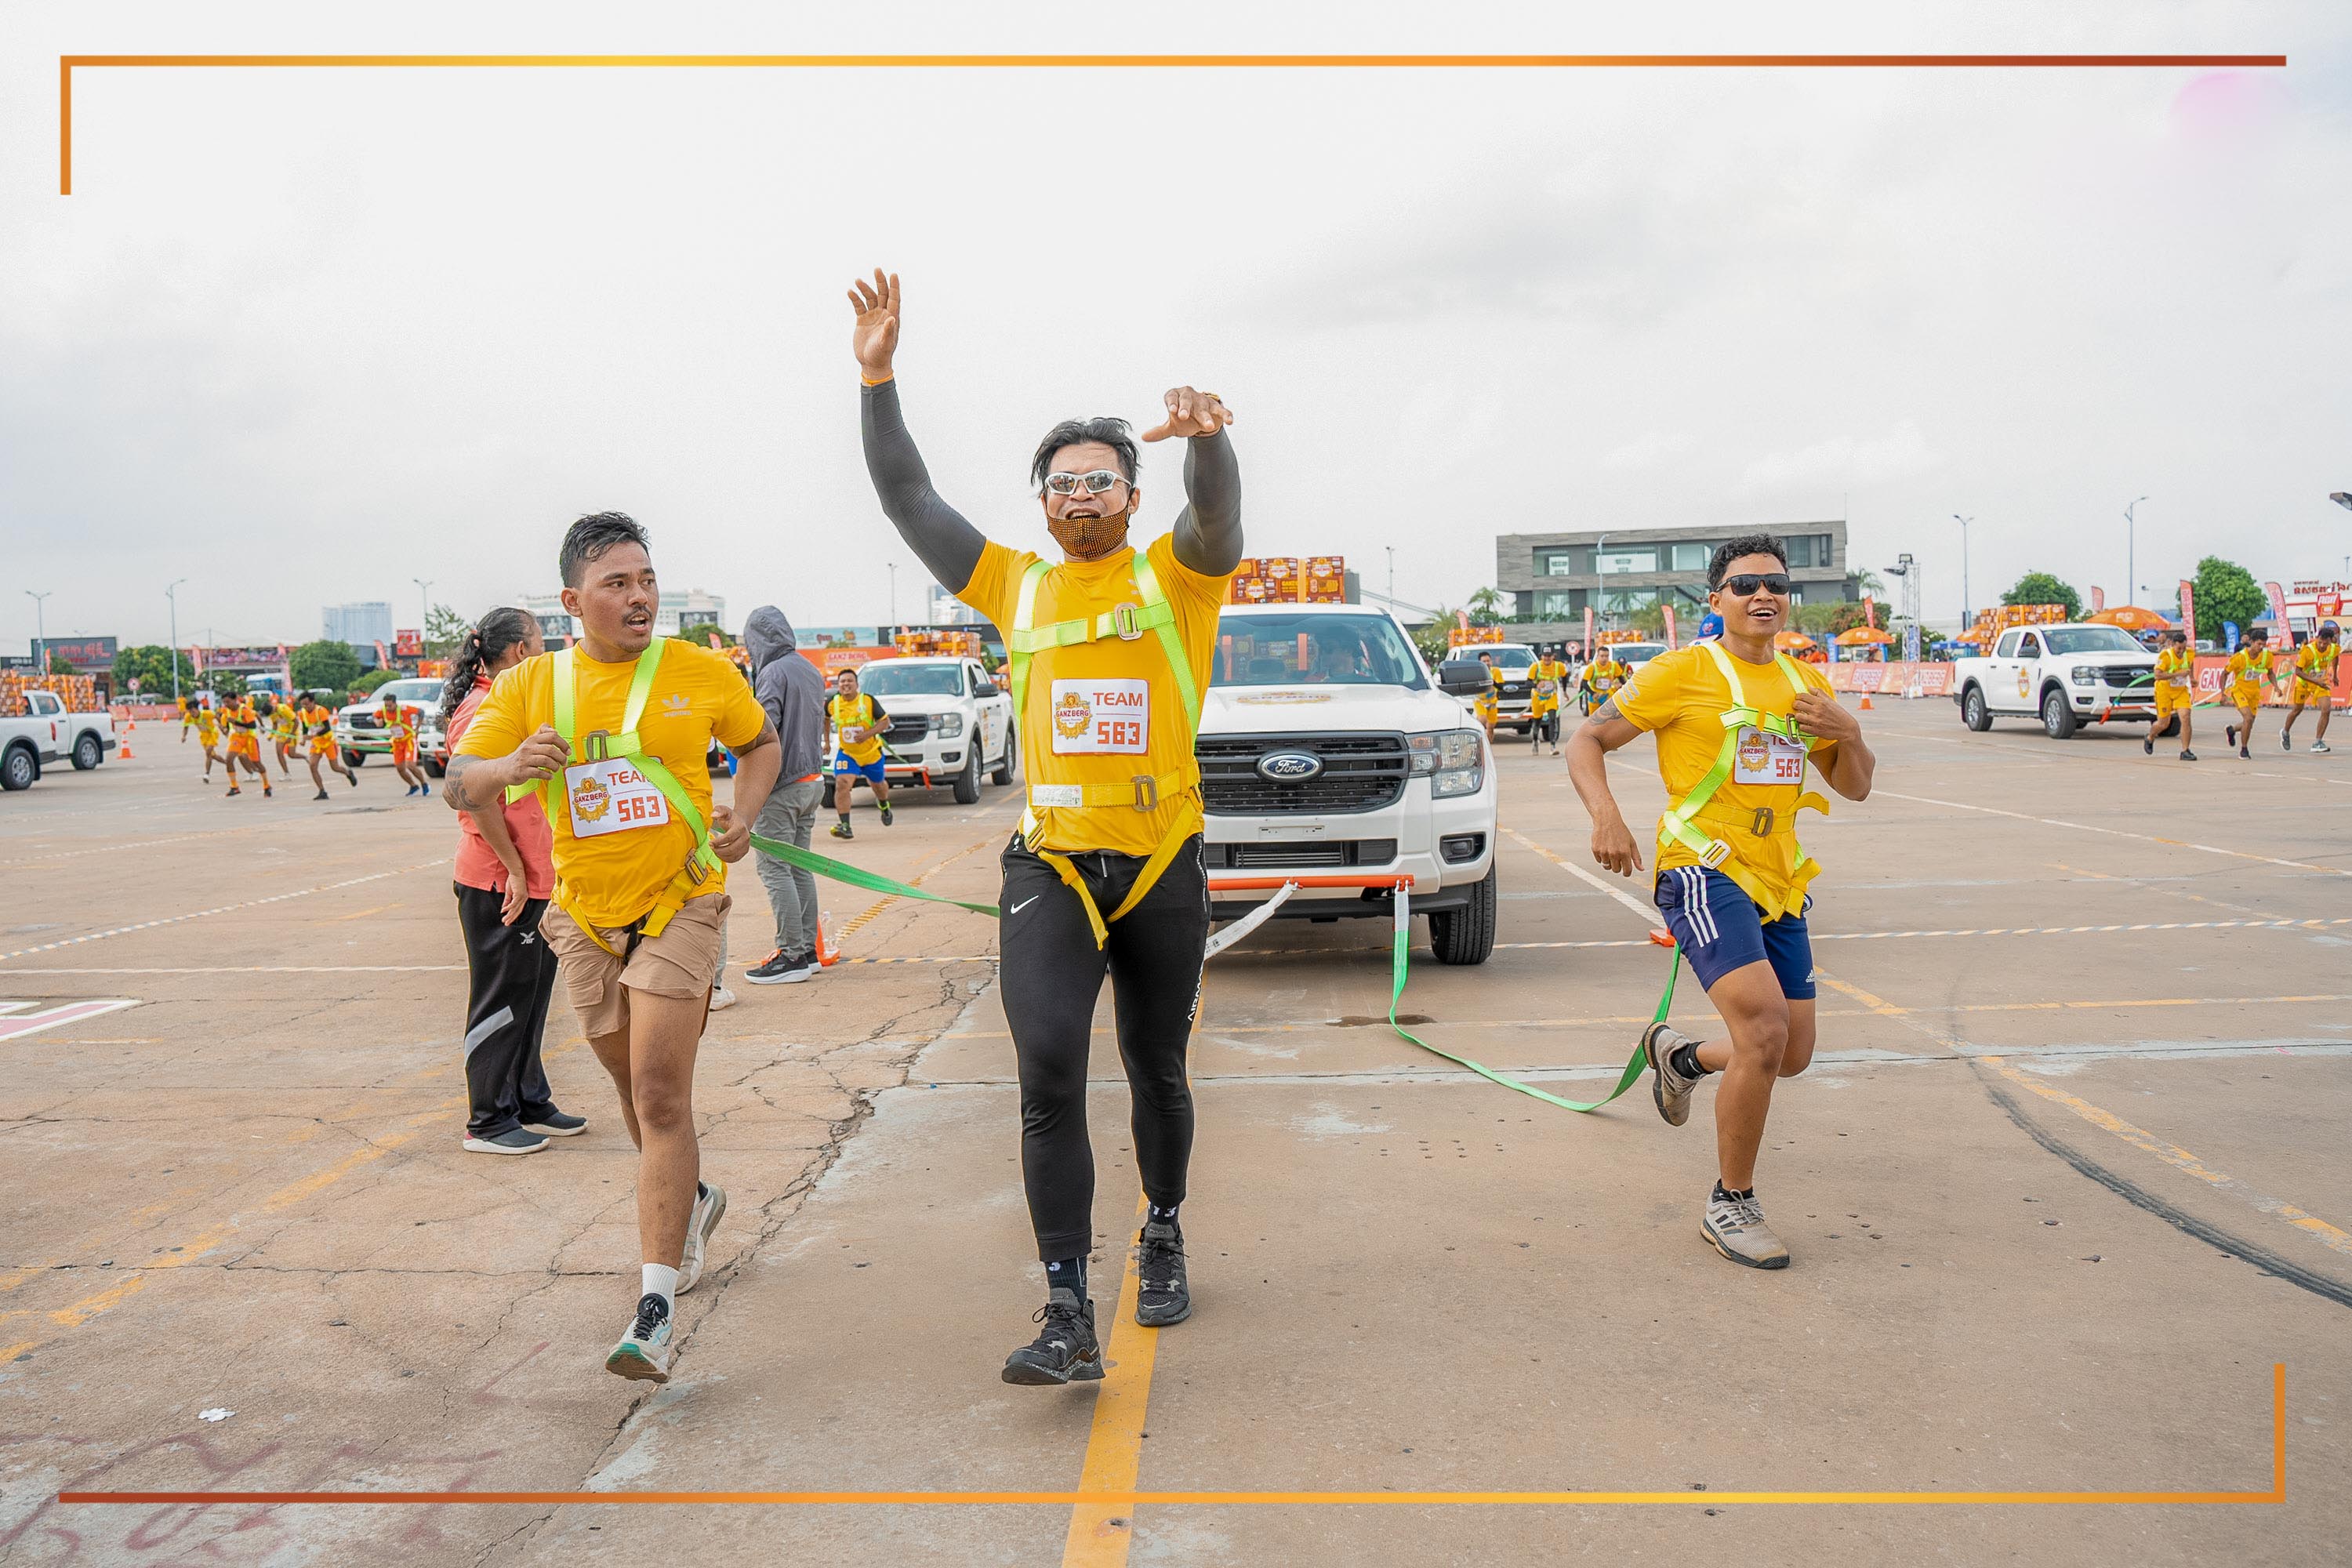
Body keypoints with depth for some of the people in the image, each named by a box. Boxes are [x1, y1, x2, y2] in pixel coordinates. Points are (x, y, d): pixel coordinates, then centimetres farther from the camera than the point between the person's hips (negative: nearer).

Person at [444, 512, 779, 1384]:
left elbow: (761, 742, 15)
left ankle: (655, 1307, -11)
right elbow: (457, 788, -2)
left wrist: (743, 815, -4)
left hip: (680, 907, -3)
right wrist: (508, 769, -25)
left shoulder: (700, 673, -3)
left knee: (661, 1097, -12)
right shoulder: (530, 686, 0)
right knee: (637, 1090, 18)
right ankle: (690, 1201, 47)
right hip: (586, 920, 3)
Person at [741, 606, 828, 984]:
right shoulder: (810, 670, 14)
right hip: (813, 780, 9)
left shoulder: (773, 673, -14)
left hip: (783, 785, -9)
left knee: (775, 870, -5)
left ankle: (792, 957, -5)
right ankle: (808, 950, 18)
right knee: (800, 867, 14)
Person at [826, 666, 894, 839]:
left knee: (877, 784, 21)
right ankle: (845, 826, -21)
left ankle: (884, 805, 57)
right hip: (846, 753, 0)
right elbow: (824, 716, 14)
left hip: (872, 753, 0)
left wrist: (867, 734, -26)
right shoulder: (833, 704, -9)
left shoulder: (868, 701, -16)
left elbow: (885, 721, -10)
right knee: (841, 784, -21)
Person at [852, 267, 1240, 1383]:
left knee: (1157, 1070, 14)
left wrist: (1206, 438, -43)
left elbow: (1217, 509, -20)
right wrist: (878, 377, -3)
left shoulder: (1175, 575, 1)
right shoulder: (1017, 586, 9)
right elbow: (907, 500, 6)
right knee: (1048, 1073, -14)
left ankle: (1162, 1235, 40)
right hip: (1050, 867, 1)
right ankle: (1069, 1317, -9)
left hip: (1163, 867, 0)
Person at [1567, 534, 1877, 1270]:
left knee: (1792, 1056, 9)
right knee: (1764, 1031, -22)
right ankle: (1730, 1206, -3)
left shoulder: (1806, 684, 14)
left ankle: (1679, 1055, 41)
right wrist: (1606, 817, -22)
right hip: (1703, 872, -7)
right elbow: (1586, 741, -4)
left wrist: (1850, 734, -1)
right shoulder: (1684, 672, -5)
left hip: (1778, 885, 7)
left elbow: (1855, 787, 21)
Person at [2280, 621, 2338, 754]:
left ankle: (2318, 743, -9)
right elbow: (2297, 671, -25)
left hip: (2322, 682, 3)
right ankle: (2285, 732, 44)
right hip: (2304, 682, -3)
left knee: (2326, 709, -16)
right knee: (2297, 710, 15)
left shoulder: (2334, 649, -15)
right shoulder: (2307, 650, -29)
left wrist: (2334, 675, 19)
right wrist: (2316, 681, -35)